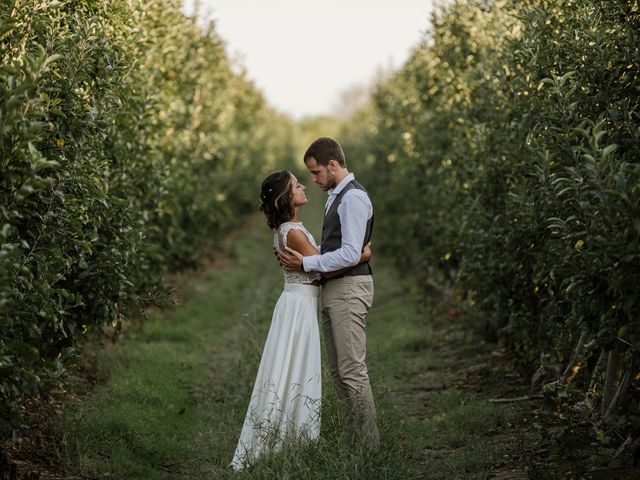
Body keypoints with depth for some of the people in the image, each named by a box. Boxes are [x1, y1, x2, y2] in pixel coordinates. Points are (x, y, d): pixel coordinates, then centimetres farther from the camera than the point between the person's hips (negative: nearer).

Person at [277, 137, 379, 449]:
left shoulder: (353, 198, -16)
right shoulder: (335, 196, 16)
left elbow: (350, 255, -23)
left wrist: (306, 264, -18)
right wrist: (299, 254, 10)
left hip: (349, 288, -10)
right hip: (333, 289, 10)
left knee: (352, 370, -8)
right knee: (337, 370, 14)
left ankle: (369, 445, -2)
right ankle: (351, 435, 21)